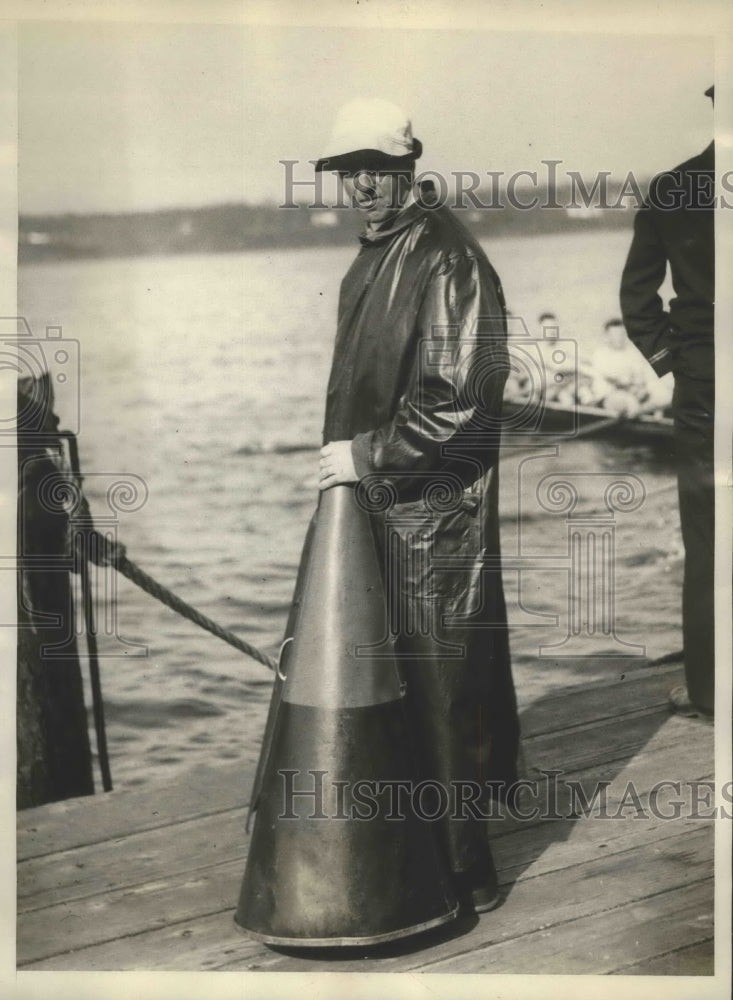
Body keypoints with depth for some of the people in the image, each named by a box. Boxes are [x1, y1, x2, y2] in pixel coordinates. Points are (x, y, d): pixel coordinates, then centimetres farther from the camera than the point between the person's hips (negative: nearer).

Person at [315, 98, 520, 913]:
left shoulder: (446, 257, -16)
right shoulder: (375, 255, 14)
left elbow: (461, 398, -21)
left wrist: (366, 455, -16)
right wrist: (345, 458, 17)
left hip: (435, 508, -9)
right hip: (385, 503, 9)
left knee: (440, 689, -2)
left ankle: (463, 874, 10)